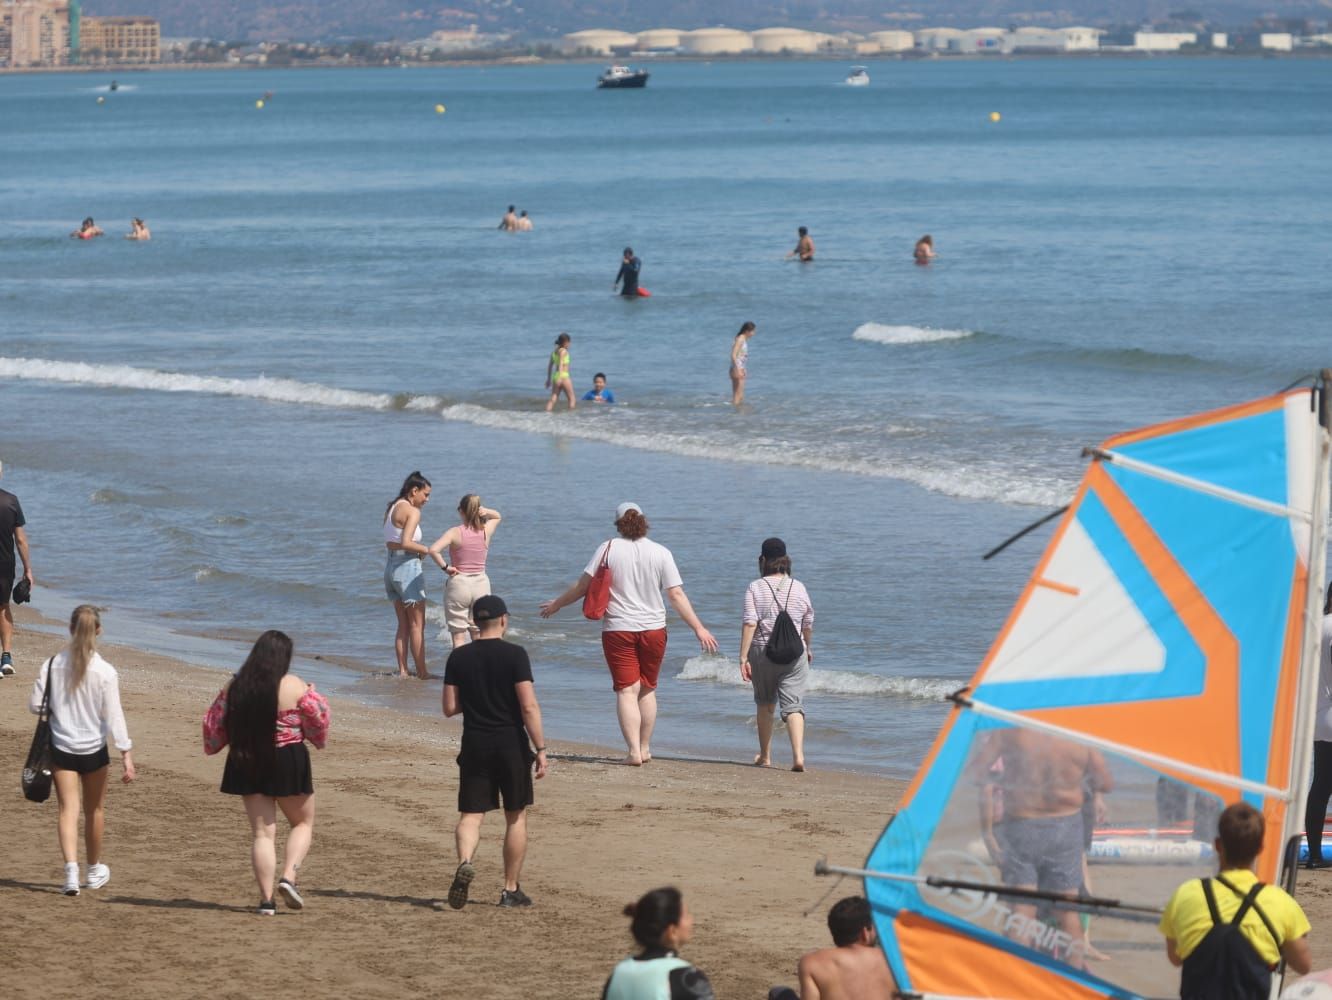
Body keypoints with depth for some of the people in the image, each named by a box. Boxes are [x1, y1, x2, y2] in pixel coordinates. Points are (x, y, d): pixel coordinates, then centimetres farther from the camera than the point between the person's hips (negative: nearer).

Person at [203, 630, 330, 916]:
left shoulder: (235, 687, 0)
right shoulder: (294, 687, -11)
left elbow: (213, 723, 7)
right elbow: (318, 721, -3)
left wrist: (211, 747, 26)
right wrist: (314, 698, 16)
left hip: (246, 763, 3)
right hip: (288, 763, -3)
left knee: (262, 832, 7)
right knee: (303, 823, 16)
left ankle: (266, 899, 0)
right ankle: (289, 877, -6)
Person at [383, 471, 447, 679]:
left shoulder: (392, 508, 12)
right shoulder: (412, 511, -13)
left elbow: (391, 543, 8)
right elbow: (406, 543, -24)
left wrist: (419, 550, 4)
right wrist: (429, 550, -12)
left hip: (391, 566, 8)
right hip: (407, 566, -8)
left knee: (403, 624, 13)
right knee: (417, 624, -1)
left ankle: (402, 670, 13)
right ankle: (422, 672, 2)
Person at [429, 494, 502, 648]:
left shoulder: (455, 532, -12)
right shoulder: (486, 531, -2)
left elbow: (433, 550, -27)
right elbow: (497, 516, 21)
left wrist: (445, 567, -14)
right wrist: (486, 512, -1)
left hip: (458, 584, -3)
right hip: (481, 584, 3)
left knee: (458, 637, 2)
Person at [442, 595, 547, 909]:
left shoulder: (458, 657, 1)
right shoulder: (514, 654, -9)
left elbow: (450, 708, 3)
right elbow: (529, 707, -14)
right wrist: (540, 749, -10)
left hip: (474, 745, 2)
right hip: (511, 744, -2)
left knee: (471, 814, 4)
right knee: (516, 816, 10)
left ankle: (465, 862, -26)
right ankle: (511, 889, 14)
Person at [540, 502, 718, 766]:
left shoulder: (608, 549, -4)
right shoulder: (661, 553, -1)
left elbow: (583, 586, -2)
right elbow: (676, 595, -5)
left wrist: (556, 605, 13)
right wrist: (699, 629, -1)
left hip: (618, 629, -2)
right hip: (653, 629, 2)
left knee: (627, 690, -3)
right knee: (648, 689, 16)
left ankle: (634, 750, -14)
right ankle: (645, 748, 20)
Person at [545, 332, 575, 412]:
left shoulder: (554, 352, 14)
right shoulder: (563, 351, -10)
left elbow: (550, 366, 19)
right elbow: (561, 363, -21)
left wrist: (549, 379, 26)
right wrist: (560, 378, -30)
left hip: (555, 376, 7)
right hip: (564, 376, -7)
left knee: (553, 399, 1)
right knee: (571, 398, 3)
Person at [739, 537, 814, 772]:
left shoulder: (756, 588, -6)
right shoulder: (799, 588, 3)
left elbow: (749, 623, -13)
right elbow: (808, 625, 11)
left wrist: (743, 658, -14)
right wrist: (808, 648, 30)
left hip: (762, 652, -1)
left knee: (764, 704, 17)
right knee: (793, 705, -3)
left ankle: (765, 756, 26)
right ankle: (798, 754, -22)